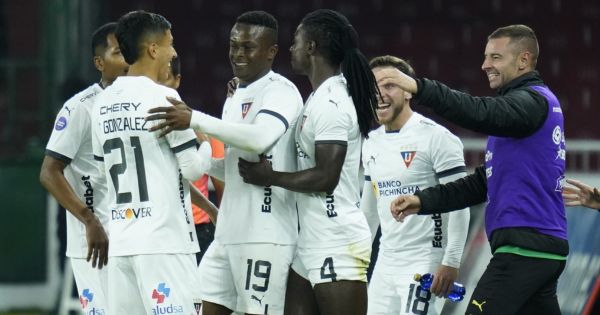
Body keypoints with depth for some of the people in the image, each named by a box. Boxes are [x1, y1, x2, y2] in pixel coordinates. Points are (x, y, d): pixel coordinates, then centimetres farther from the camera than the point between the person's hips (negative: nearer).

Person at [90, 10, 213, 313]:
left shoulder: (102, 104, 11)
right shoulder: (162, 98, -10)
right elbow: (193, 168, -9)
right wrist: (206, 145, 12)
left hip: (120, 242, 7)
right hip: (164, 241, -7)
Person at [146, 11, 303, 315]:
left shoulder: (280, 91, -10)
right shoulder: (235, 96, 19)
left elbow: (262, 138, -30)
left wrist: (195, 120, -32)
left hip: (265, 234, -9)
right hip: (228, 232, 9)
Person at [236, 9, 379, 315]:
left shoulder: (330, 104, -17)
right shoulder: (320, 98, 15)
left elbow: (326, 177, -22)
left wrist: (270, 176, -10)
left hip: (337, 246, -10)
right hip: (312, 243, 10)